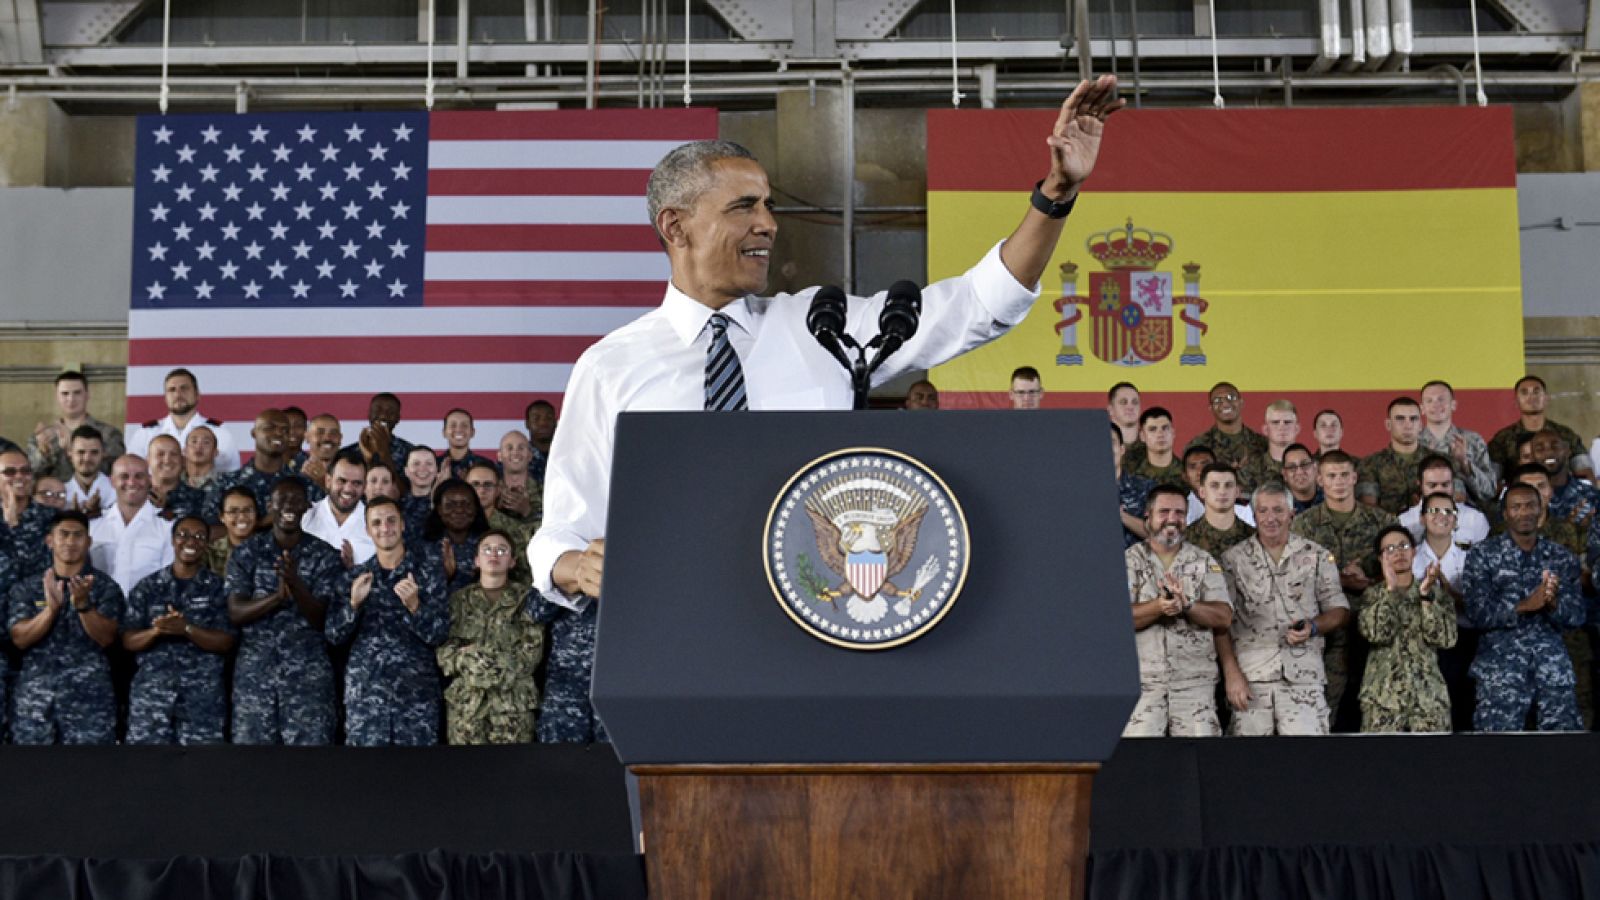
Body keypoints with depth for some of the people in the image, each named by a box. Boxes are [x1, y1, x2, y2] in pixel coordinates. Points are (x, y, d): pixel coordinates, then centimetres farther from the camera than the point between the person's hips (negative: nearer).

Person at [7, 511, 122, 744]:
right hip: (35, 694, 2)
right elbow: (20, 639, -1)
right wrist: (51, 607, -16)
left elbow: (106, 638, -5)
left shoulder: (105, 586, 5)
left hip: (89, 696, -2)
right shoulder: (26, 587, 10)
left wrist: (83, 604, -20)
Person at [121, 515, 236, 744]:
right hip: (151, 693, 1)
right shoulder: (147, 587, 8)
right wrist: (156, 631, -14)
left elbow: (226, 643, -2)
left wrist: (186, 629, -17)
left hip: (203, 697, -1)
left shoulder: (218, 587, 4)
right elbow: (129, 641, 6)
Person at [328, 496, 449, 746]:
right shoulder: (357, 576, 9)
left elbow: (439, 634, -3)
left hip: (417, 691, -1)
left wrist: (414, 605, -21)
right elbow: (334, 635, 5)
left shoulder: (429, 570, 2)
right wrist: (354, 603, -13)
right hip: (364, 691, 1)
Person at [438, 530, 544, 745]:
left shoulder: (526, 598, 8)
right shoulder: (458, 600, 13)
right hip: (464, 704, 1)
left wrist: (477, 654, -8)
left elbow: (532, 652, -2)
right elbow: (441, 649, 4)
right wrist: (466, 661, -15)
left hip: (514, 703, -1)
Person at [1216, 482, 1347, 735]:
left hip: (1304, 676, 0)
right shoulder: (1233, 559, 9)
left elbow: (1340, 611, 13)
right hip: (1249, 676, 0)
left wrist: (1313, 627, -9)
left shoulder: (1317, 557, 12)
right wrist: (1231, 672, -6)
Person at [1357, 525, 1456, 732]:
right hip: (1383, 696, -1)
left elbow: (1446, 638, -6)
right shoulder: (1373, 594, 8)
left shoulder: (1436, 592, 10)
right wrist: (1390, 589, -12)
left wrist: (1425, 595, -12)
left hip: (1429, 695, 1)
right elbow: (1376, 633, -11)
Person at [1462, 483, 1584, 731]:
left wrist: (1553, 603, -16)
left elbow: (1577, 615, 6)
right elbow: (1479, 615, -6)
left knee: (1564, 726, -3)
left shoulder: (1561, 558, 12)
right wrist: (1525, 605, -18)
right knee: (1500, 728, -10)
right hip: (1501, 656, -3)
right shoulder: (1482, 555, 3)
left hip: (1551, 656, 3)